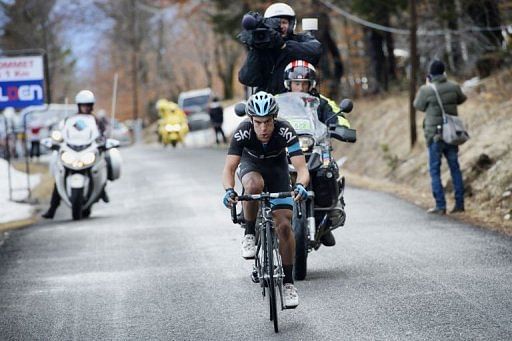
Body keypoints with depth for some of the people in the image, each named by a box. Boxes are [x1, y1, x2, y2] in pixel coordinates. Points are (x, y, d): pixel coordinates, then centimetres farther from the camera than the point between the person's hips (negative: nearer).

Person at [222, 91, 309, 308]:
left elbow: (302, 168, -38)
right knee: (254, 185, -38)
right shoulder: (243, 132, -33)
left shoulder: (285, 131, -34)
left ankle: (288, 282, -1)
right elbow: (229, 168, -36)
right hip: (251, 165, 0)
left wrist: (300, 186, -60)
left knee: (284, 225, -14)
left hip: (277, 168, 0)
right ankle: (250, 234, -14)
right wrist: (229, 190, -56)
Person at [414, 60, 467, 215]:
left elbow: (419, 106, 4)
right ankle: (459, 203, 12)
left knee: (435, 170, 2)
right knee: (455, 168, 13)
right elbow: (462, 99, 20)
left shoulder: (426, 90, -13)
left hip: (435, 136, -4)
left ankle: (440, 206, -2)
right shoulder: (453, 87, -1)